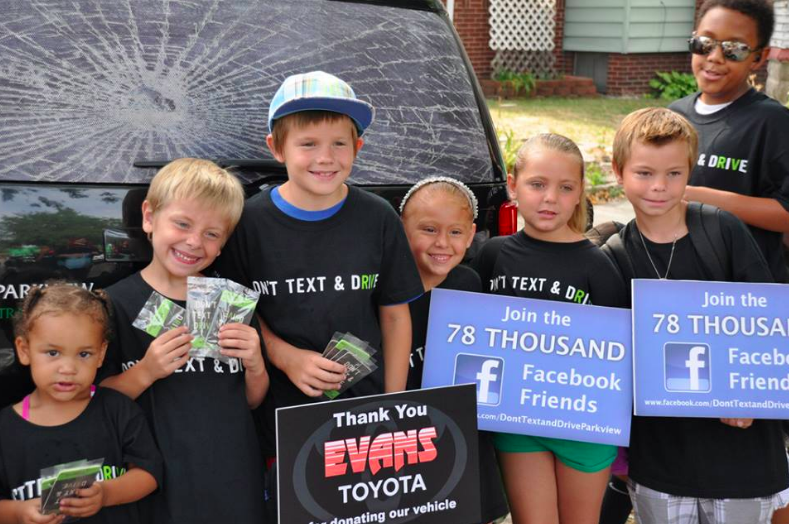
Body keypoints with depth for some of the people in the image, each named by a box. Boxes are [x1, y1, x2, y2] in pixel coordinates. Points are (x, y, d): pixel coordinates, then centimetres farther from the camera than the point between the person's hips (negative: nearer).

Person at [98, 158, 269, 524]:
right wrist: (146, 372, -20)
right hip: (159, 484, -3)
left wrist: (255, 367, -9)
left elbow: (253, 401, 10)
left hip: (234, 479, 3)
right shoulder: (116, 304, -7)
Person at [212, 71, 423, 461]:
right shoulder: (250, 221, -6)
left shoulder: (378, 219, -3)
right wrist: (287, 357, -14)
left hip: (365, 411, 1)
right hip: (279, 413, 0)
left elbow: (395, 315, 3)